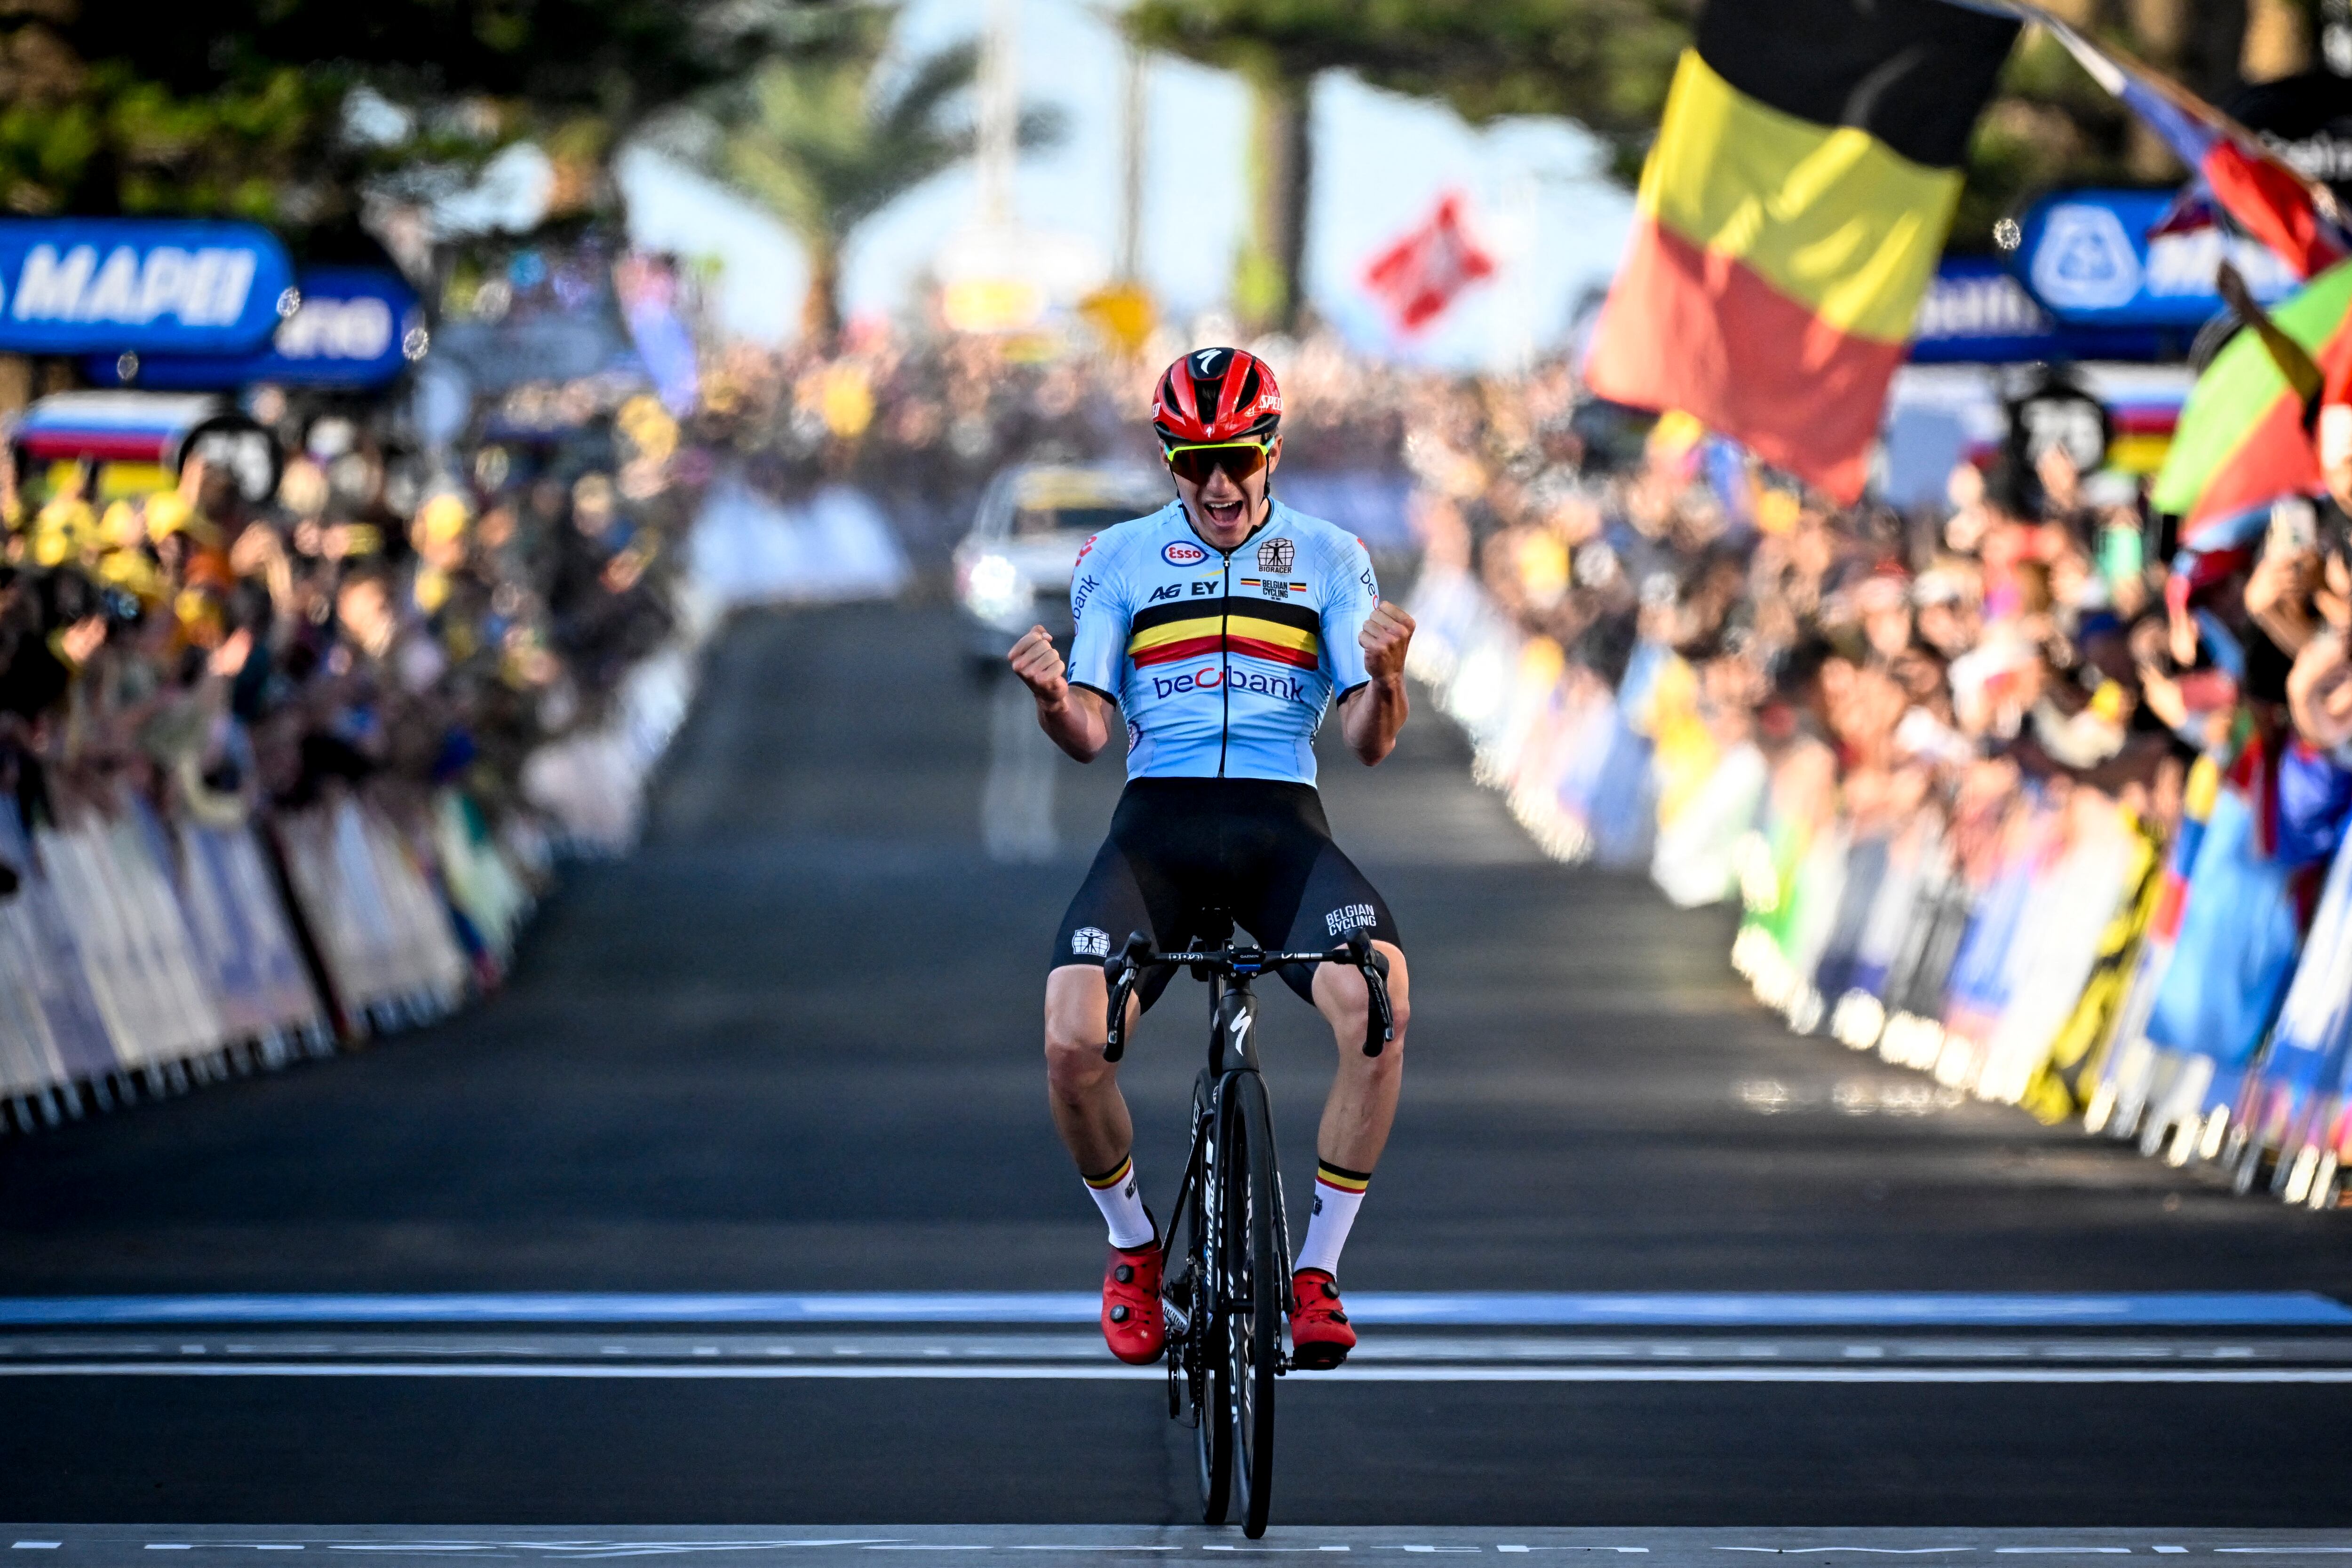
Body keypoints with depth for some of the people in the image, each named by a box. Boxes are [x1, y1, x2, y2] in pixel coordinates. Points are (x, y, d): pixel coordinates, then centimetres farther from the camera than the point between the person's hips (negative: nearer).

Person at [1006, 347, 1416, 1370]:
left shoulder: (1330, 559, 9)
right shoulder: (1119, 560, 10)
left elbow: (1368, 743, 3)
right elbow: (1090, 735, 6)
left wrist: (1387, 678, -20)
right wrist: (1052, 697, -18)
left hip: (1283, 826, 0)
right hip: (1157, 825, 0)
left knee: (1380, 1003, -31)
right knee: (1073, 1042, -25)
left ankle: (1318, 1267, -14)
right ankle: (1134, 1246, 6)